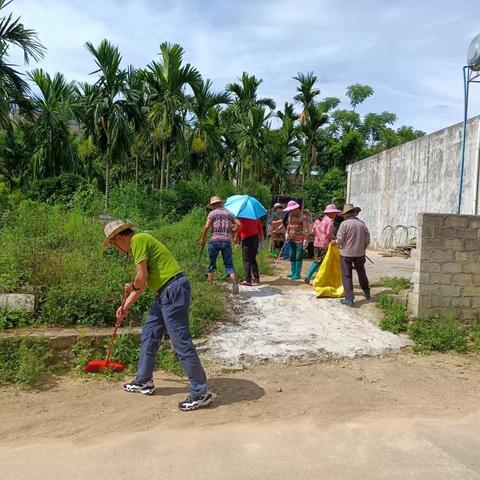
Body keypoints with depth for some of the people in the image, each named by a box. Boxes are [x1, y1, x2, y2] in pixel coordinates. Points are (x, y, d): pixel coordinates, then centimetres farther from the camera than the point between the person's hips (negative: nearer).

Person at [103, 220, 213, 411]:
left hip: (173, 290, -11)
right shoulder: (140, 243, 21)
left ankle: (201, 393, 2)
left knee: (181, 342, -6)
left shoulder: (138, 240, -9)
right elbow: (143, 282, 27)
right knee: (149, 333, 19)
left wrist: (132, 287, 7)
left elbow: (142, 277, -16)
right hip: (165, 293, 11)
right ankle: (144, 381, 34)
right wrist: (126, 306, 31)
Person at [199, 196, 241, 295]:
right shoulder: (229, 213, 15)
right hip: (227, 241, 2)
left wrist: (202, 239, 1)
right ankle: (235, 283, -17)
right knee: (229, 264, 2)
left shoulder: (212, 213, 4)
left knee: (212, 263, 13)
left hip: (215, 240, -2)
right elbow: (238, 224, 7)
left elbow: (207, 227, -8)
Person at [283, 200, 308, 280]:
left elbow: (305, 229, -13)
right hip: (292, 240, 7)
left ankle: (298, 274, 1)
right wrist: (287, 234, 7)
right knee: (292, 256, 13)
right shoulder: (290, 216, 11)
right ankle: (293, 272, 24)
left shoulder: (302, 217, -10)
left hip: (299, 240, -7)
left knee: (298, 257, -3)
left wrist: (306, 239, -18)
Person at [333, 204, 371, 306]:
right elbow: (367, 240, 4)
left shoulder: (344, 224, -14)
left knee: (347, 276, 3)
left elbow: (340, 240, -14)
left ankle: (349, 298, 2)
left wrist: (335, 241, 7)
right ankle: (367, 293, 37)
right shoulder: (362, 224, 0)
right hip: (359, 253, 5)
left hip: (346, 253, -5)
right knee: (361, 273, 22)